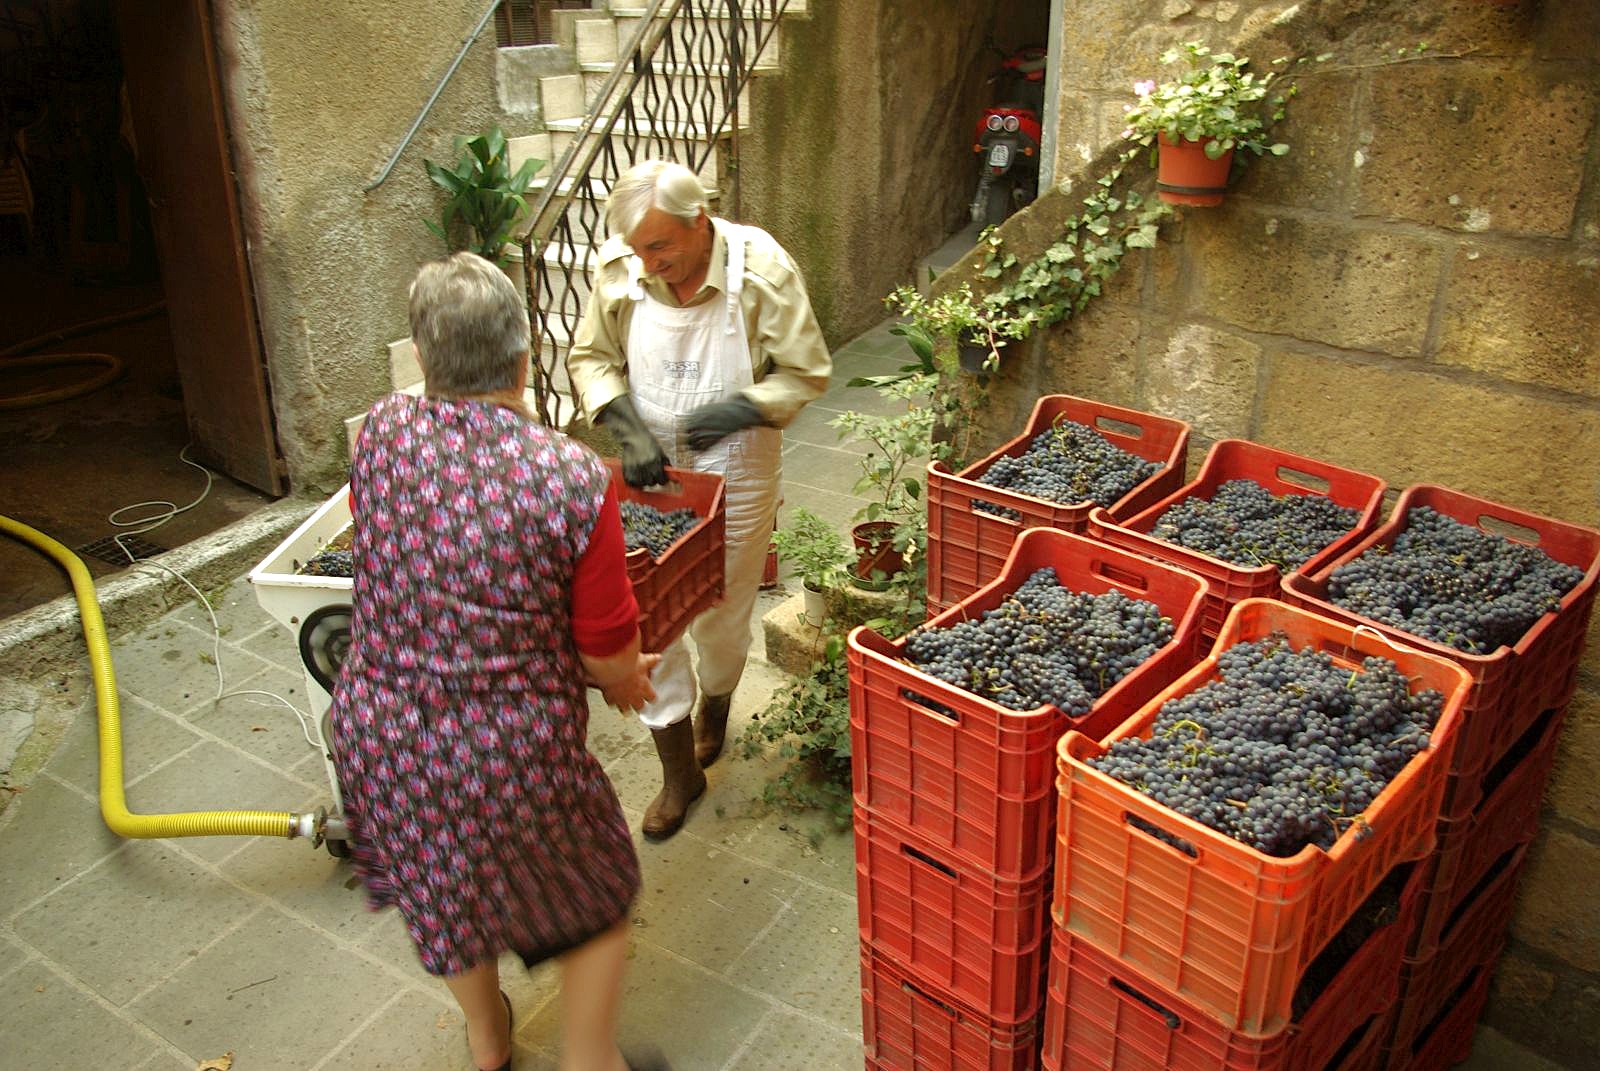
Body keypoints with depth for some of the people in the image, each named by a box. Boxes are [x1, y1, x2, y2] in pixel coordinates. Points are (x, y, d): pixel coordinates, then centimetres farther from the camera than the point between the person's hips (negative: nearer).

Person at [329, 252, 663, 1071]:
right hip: (511, 754, -4)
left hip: (373, 735, 5)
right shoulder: (575, 480, -21)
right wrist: (628, 682, 12)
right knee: (594, 894, 24)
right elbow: (609, 657, -13)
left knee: (446, 888, 31)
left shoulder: (379, 436, -10)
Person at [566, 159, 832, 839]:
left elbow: (806, 373, -9)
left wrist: (740, 409, -26)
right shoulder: (619, 267, -11)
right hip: (649, 475, 2)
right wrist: (626, 425, -15)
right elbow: (589, 358, 2)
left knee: (723, 616, 13)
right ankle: (678, 771, 19)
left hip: (735, 477, -2)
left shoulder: (763, 270, -18)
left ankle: (714, 709, 47)